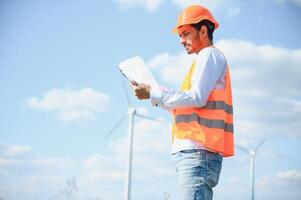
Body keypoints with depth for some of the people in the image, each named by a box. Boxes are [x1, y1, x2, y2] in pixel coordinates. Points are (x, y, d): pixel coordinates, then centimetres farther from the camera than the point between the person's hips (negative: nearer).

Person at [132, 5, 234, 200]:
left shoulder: (209, 54, 1)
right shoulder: (208, 58, 29)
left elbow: (196, 98, -13)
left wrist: (153, 94, -10)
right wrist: (158, 98, 17)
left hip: (197, 151, -10)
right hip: (196, 151, 10)